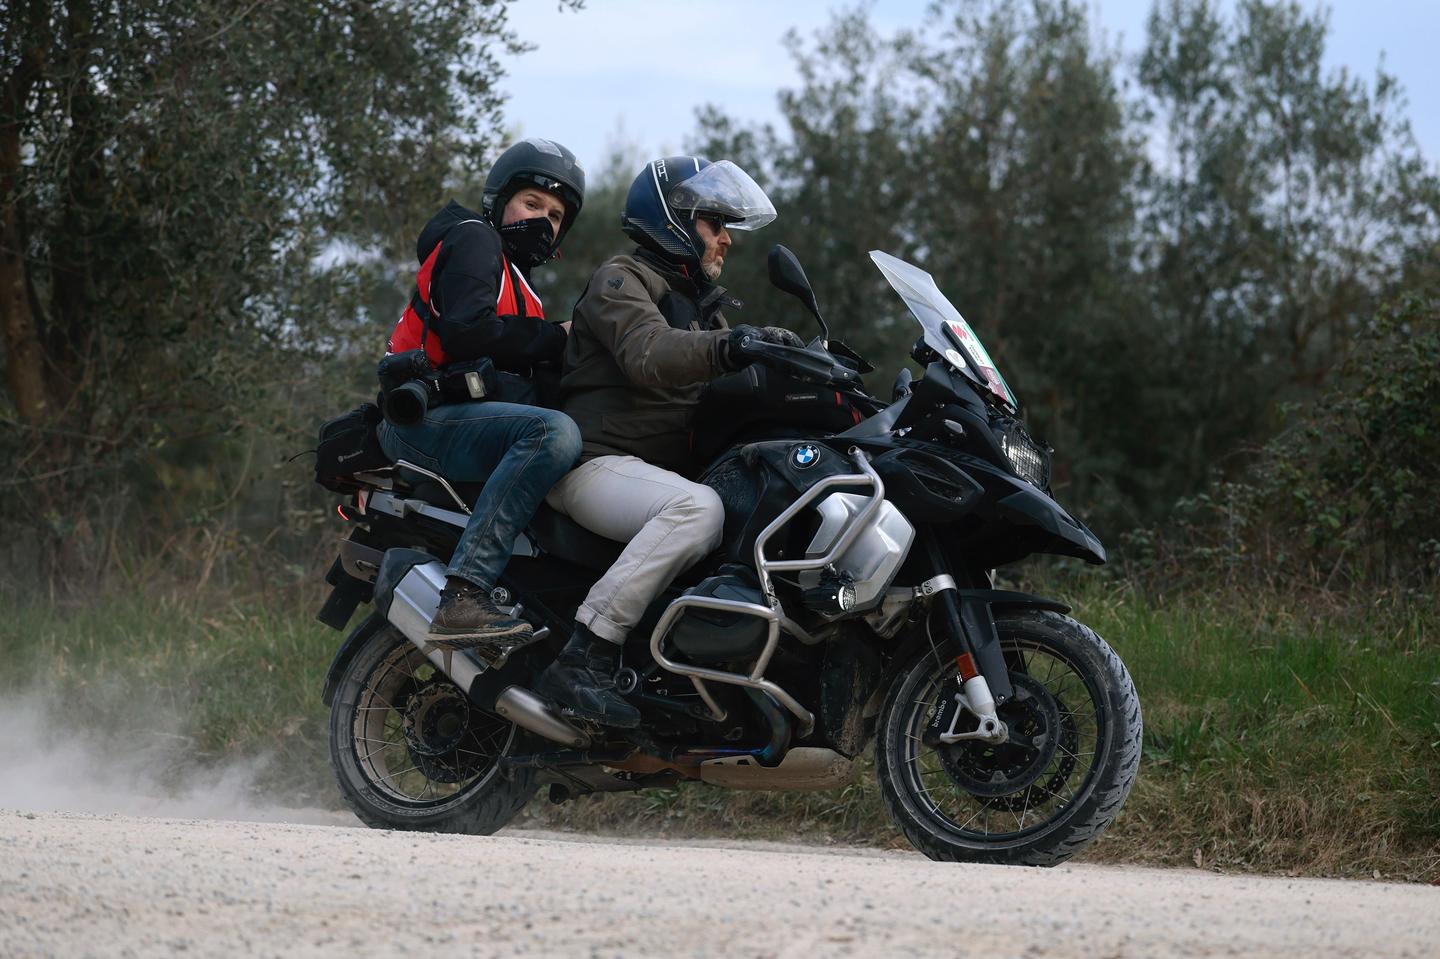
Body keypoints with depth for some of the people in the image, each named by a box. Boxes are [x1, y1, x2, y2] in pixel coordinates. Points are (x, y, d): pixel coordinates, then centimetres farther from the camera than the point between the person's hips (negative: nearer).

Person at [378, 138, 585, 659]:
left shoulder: (518, 280, 31)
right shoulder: (473, 240, 0)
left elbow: (522, 374, 23)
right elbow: (465, 332, -17)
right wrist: (554, 339, -10)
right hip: (423, 416, -10)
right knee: (554, 433, -34)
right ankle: (464, 596, -45)